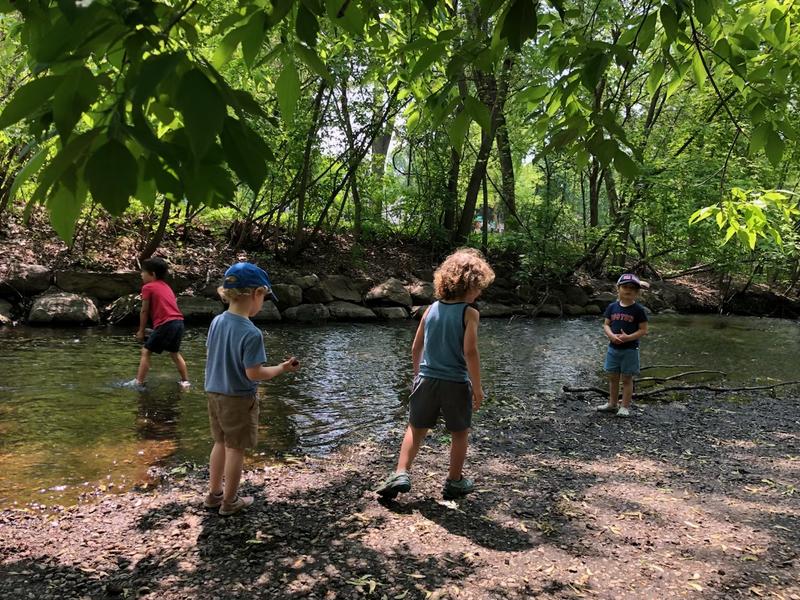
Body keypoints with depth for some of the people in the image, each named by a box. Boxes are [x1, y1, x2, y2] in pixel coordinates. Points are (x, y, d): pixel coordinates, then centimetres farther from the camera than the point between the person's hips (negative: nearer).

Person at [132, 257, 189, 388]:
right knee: (174, 352, 24)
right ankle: (185, 381, 26)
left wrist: (141, 330, 10)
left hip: (166, 324, -8)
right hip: (179, 322, 8)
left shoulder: (148, 287, 0)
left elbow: (144, 311, 1)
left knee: (146, 351, 3)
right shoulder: (166, 286, 22)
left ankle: (138, 382, 2)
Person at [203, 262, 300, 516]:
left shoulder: (216, 322, -2)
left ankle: (214, 494, 33)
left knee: (221, 443, 21)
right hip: (239, 399, -7)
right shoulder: (251, 333, -24)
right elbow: (253, 373, -21)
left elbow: (212, 357, 8)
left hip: (214, 394, 7)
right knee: (236, 449, 8)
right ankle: (229, 501, 22)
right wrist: (282, 368, -8)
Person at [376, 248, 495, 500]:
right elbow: (470, 352, -17)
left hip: (427, 379, 4)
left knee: (416, 428, 16)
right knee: (460, 433, 15)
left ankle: (401, 473, 7)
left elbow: (416, 347, 8)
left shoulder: (431, 309, 4)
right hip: (457, 383, -4)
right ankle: (455, 482, 25)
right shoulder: (469, 313, -11)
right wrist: (477, 387, -9)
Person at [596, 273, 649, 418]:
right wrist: (611, 335, -15)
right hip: (613, 348, 4)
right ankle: (612, 403, 27)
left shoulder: (638, 309, -9)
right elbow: (606, 324, 5)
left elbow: (643, 330, -8)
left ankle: (625, 407, 14)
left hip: (630, 349, -4)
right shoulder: (612, 307, 2)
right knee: (612, 377, 13)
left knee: (627, 378, 4)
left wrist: (628, 337, -22)